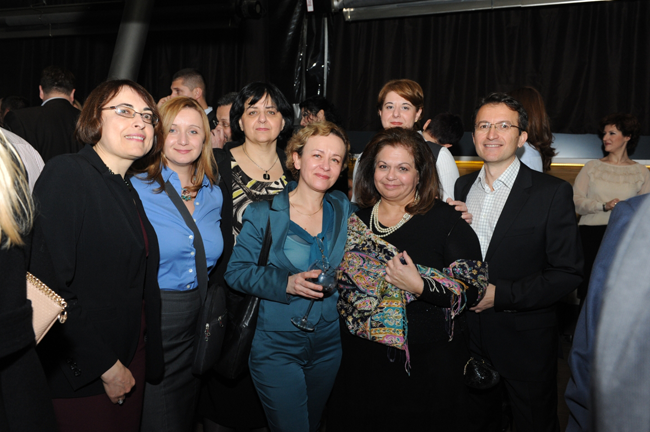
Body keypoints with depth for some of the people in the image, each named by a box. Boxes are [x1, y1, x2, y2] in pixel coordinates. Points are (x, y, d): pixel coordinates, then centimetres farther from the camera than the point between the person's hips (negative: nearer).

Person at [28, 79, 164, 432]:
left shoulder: (128, 190, 11)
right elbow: (50, 284, -21)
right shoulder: (65, 174, -13)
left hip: (131, 359, 7)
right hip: (78, 376, -7)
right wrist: (104, 366, -17)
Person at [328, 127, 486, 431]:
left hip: (429, 363, -3)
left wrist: (420, 287, -23)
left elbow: (473, 291, -12)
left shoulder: (447, 220, -7)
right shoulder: (356, 220, 4)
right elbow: (339, 281, 16)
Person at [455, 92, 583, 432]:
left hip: (526, 343, -4)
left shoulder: (552, 192, -12)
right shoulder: (462, 186, 4)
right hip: (468, 335, 4)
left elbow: (568, 272, -14)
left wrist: (501, 294, -21)